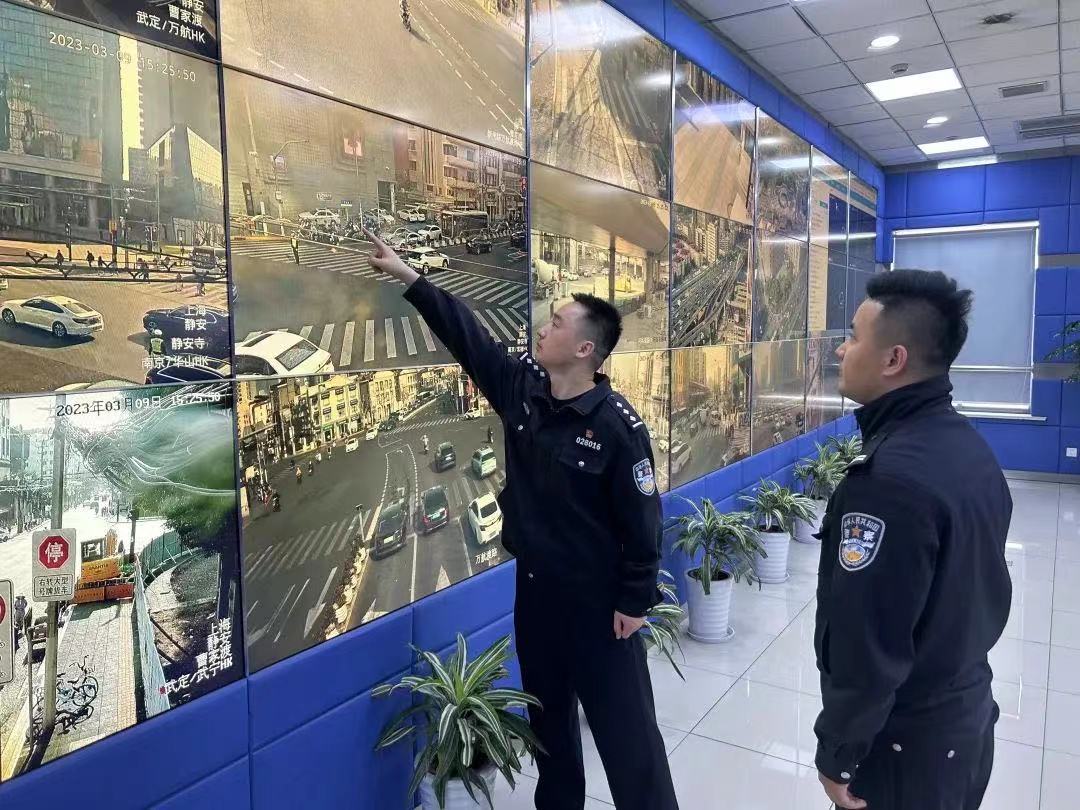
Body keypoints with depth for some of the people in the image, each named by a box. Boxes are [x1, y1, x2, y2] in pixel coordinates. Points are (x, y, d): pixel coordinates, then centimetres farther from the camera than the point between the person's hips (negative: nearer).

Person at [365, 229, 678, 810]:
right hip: (535, 587, 7)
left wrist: (636, 601, -12)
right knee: (547, 713, 23)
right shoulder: (521, 388, -3)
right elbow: (467, 335, 3)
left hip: (597, 598, -6)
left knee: (624, 727, 5)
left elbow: (640, 519, -16)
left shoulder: (617, 426, -21)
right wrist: (408, 278, 4)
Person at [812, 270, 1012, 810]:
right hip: (969, 710, 8)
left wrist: (837, 755, -15)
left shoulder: (889, 479, -31)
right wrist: (955, 667, 19)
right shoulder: (969, 448, -1)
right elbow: (984, 589, 9)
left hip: (905, 737, -8)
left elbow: (867, 647, -27)